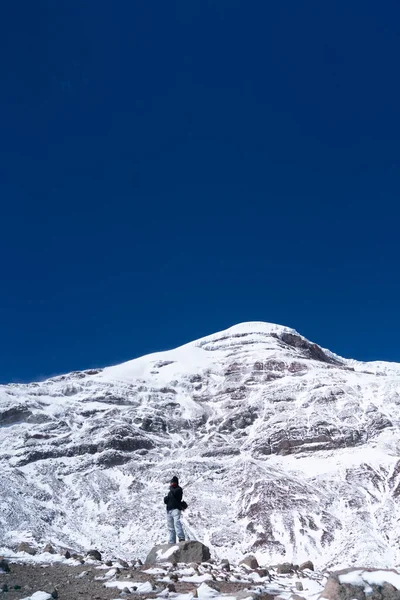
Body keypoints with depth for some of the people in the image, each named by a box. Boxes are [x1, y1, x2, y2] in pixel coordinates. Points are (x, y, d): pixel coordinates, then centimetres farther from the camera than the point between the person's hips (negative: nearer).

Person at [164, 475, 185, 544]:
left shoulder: (179, 489, 6)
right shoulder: (170, 491, 26)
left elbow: (175, 493, -16)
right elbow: (165, 500, 20)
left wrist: (171, 488, 1)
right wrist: (166, 498, -2)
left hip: (175, 509, -7)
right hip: (169, 510, 7)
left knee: (176, 522, -27)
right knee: (171, 527, 5)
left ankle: (181, 538, -38)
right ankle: (172, 542, 7)